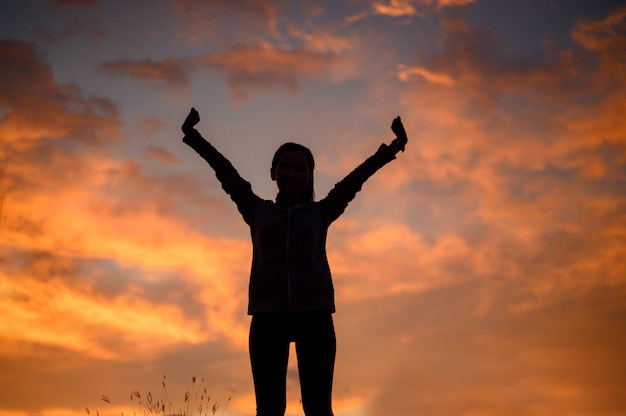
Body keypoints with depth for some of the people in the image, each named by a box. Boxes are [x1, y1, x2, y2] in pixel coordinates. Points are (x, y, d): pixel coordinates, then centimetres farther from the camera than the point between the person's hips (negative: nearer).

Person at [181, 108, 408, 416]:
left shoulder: (322, 212, 14)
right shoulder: (258, 211, 15)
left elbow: (356, 178, 10)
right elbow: (226, 173, 15)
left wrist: (393, 148, 6)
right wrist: (193, 137, 16)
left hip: (315, 315, 0)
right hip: (267, 316, 1)